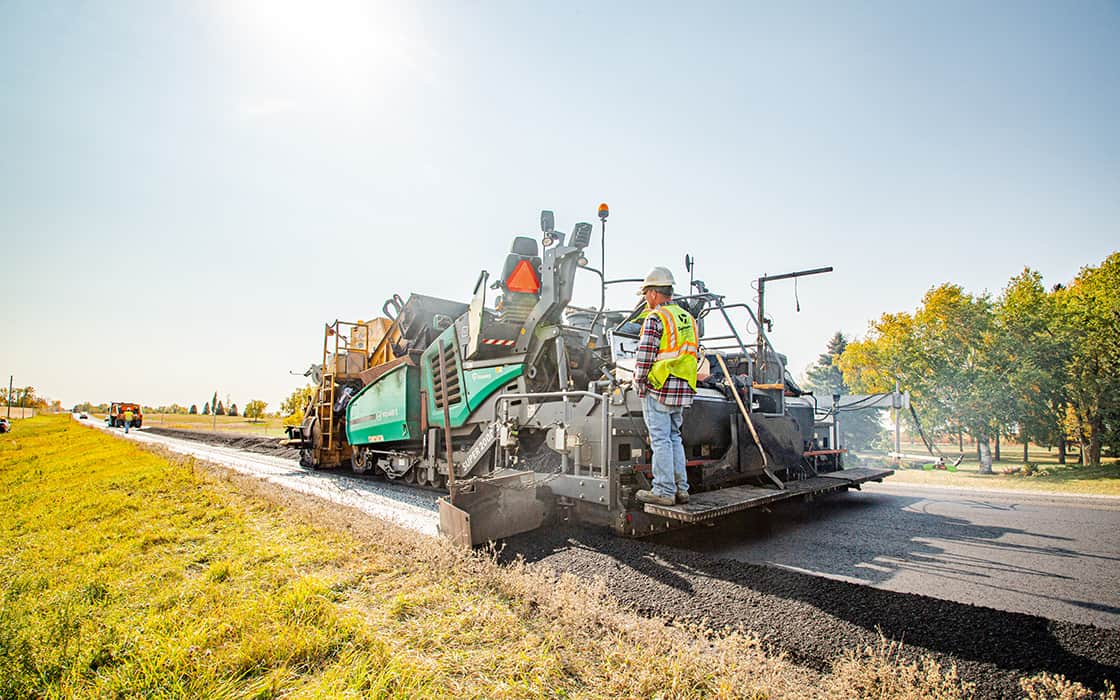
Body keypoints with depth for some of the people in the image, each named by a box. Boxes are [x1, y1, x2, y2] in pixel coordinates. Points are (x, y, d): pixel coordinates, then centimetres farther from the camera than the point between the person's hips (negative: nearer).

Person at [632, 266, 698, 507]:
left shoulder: (655, 318, -11)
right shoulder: (688, 318, 13)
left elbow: (644, 356, -15)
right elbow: (695, 355, 15)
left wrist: (638, 383, -3)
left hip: (659, 389, -8)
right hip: (683, 391, 8)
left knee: (661, 440, -1)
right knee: (674, 438, 16)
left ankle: (664, 491, 4)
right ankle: (681, 489, 19)